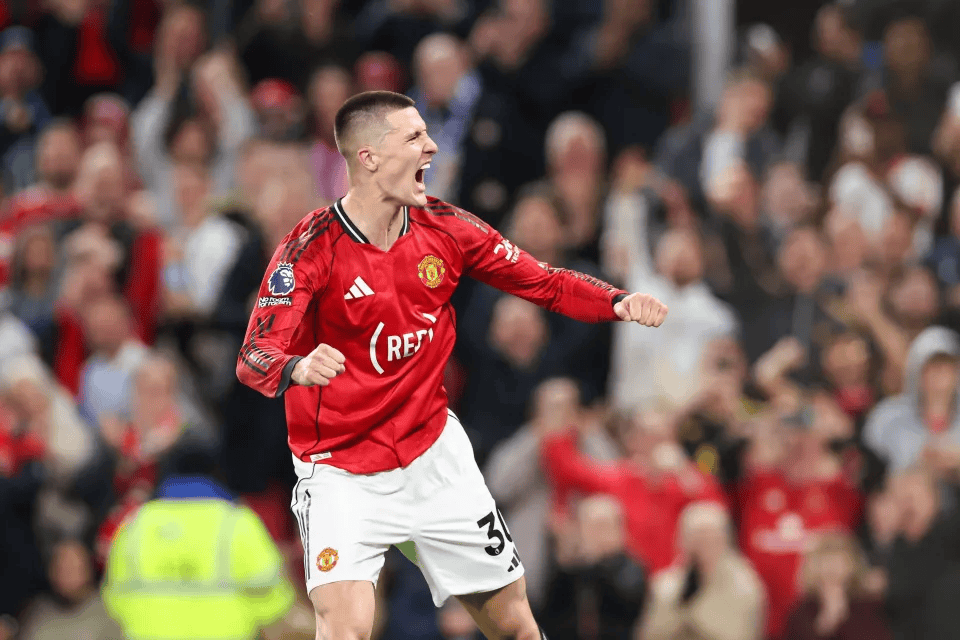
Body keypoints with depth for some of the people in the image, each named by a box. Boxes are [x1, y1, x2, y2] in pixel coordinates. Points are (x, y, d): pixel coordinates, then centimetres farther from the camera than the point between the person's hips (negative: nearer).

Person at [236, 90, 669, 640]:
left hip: (436, 456, 5)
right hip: (342, 472, -5)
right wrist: (297, 368, -49)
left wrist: (618, 303, -11)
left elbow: (548, 284, 7)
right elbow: (254, 359, -26)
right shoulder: (315, 245, -18)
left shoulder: (444, 227, -2)